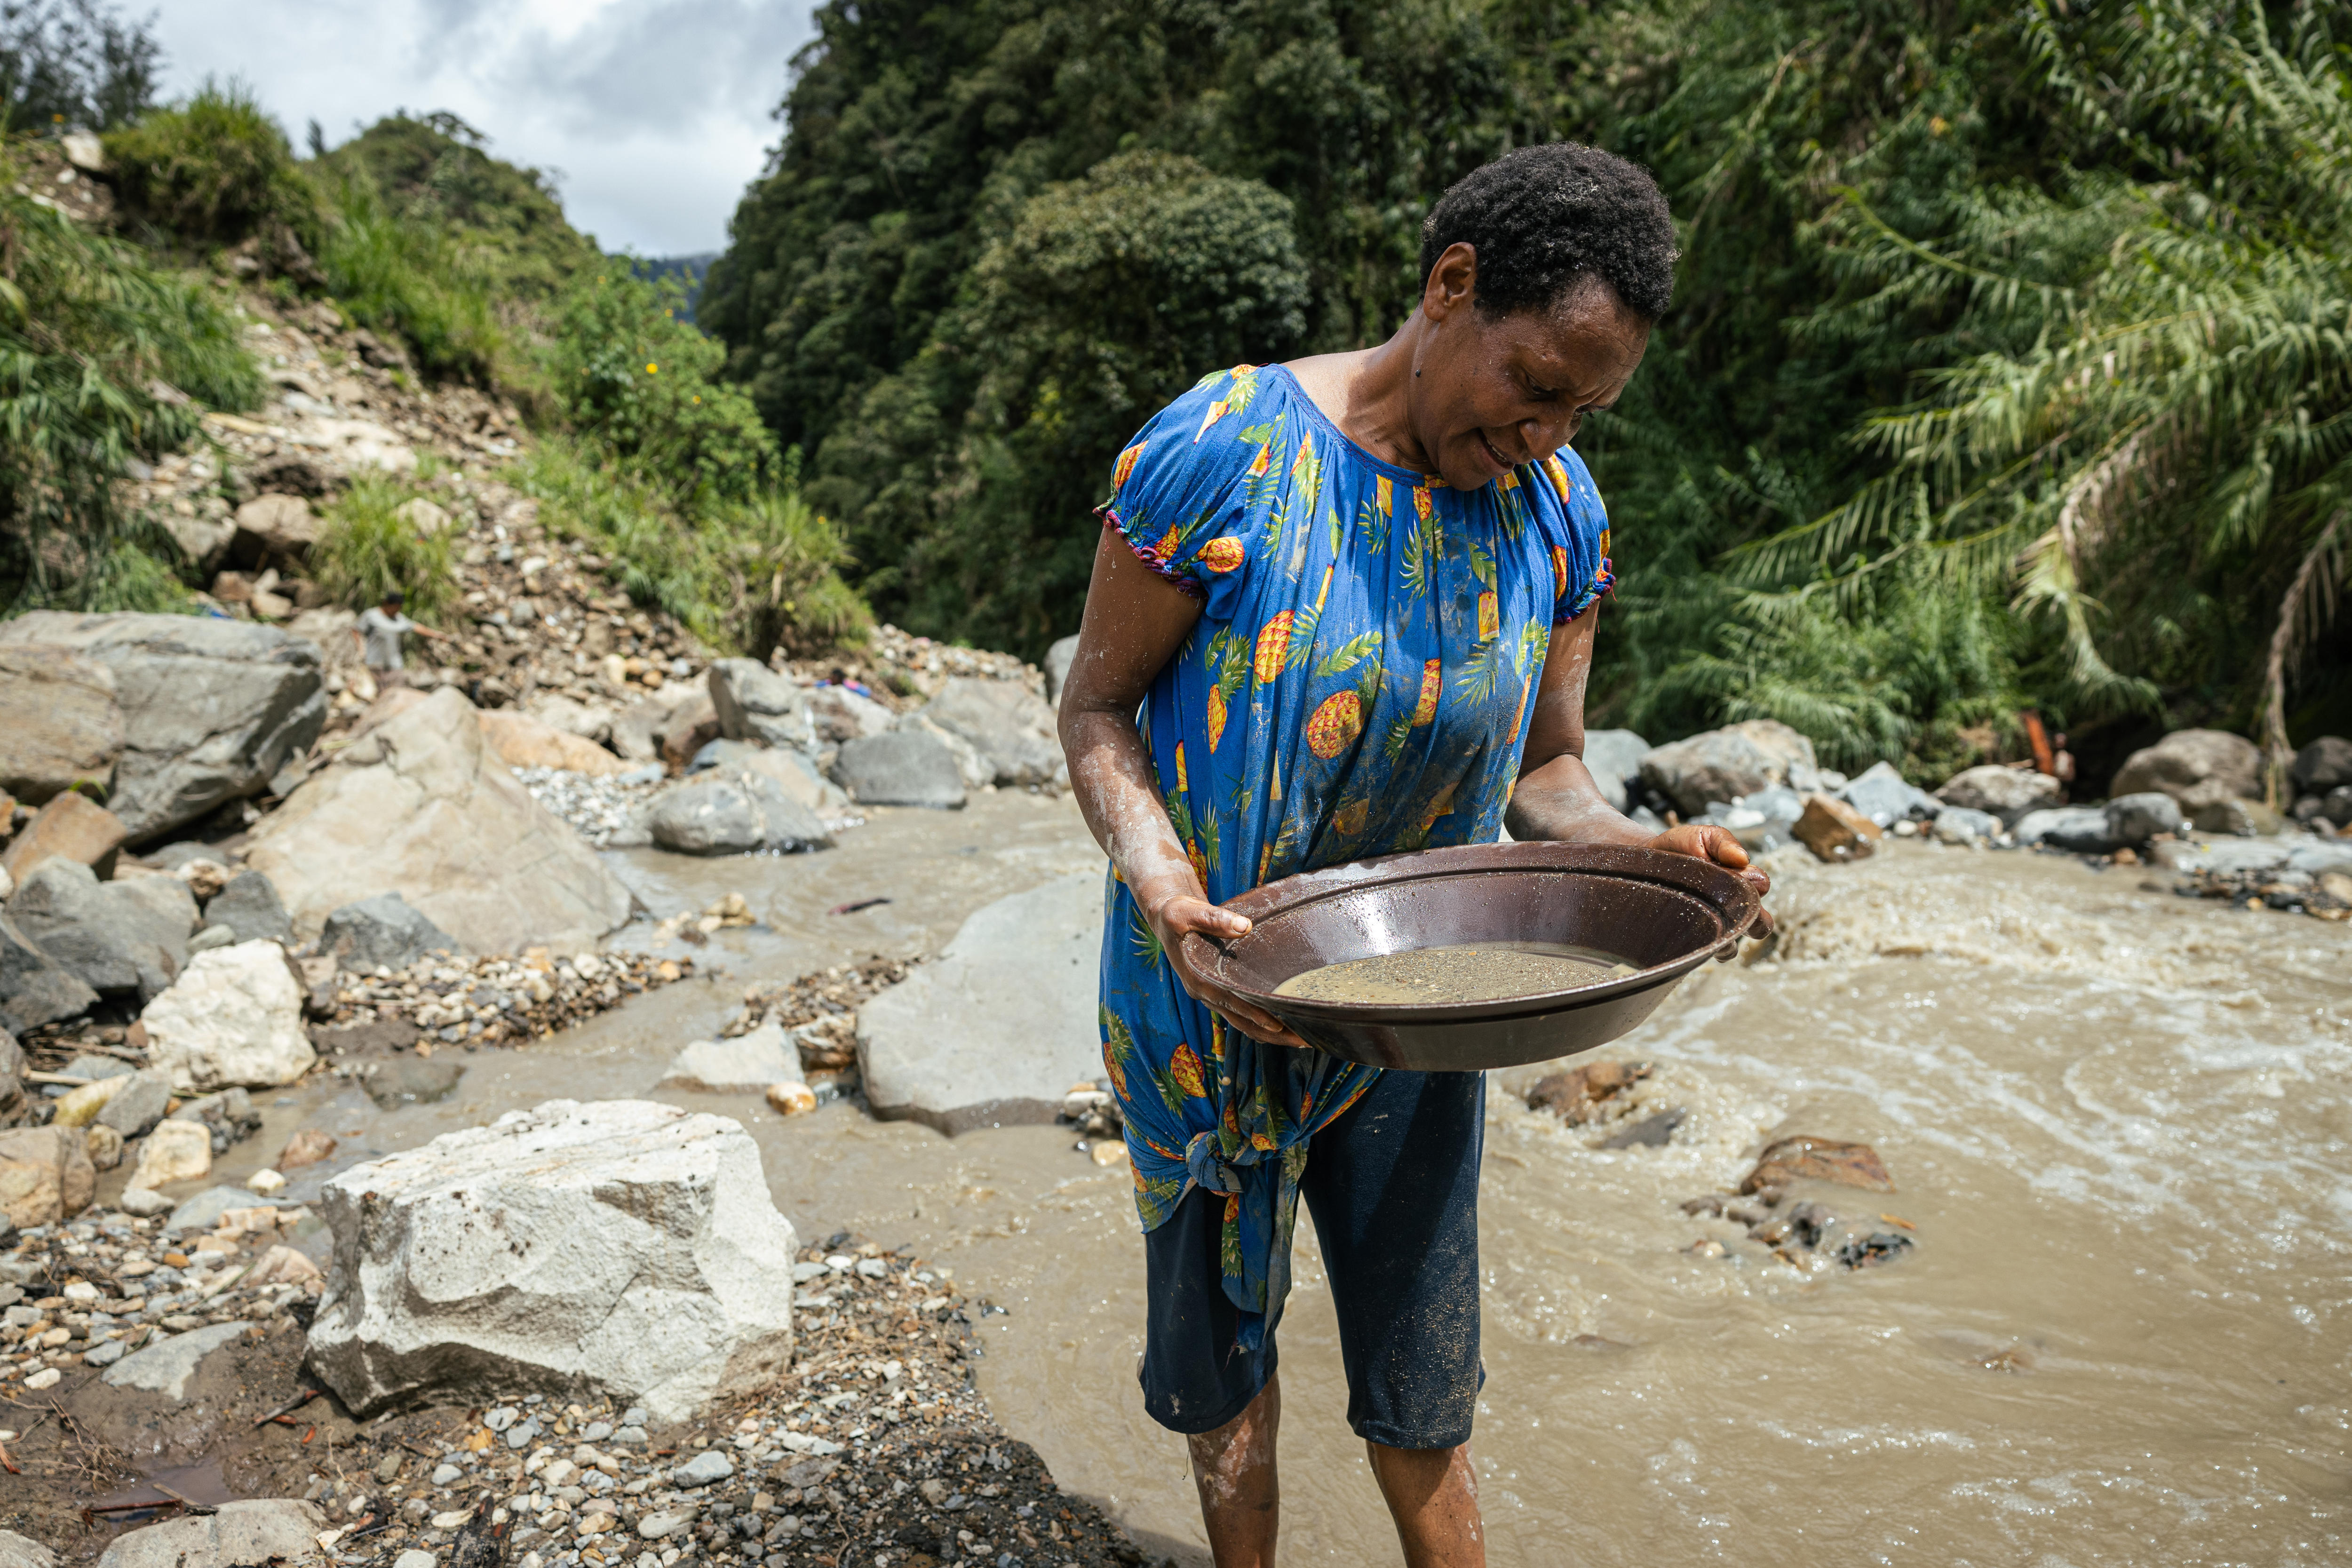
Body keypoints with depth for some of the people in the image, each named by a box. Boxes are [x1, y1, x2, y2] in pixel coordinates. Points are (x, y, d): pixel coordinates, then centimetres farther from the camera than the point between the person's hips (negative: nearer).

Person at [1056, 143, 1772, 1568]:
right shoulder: (1219, 454, -19)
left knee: (1424, 1396, 14)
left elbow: (1543, 768, 3)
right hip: (1212, 996, -2)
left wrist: (1635, 850, -18)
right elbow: (1098, 705, -12)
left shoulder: (1559, 511, -4)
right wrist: (1157, 869, -30)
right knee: (1225, 1345, 18)